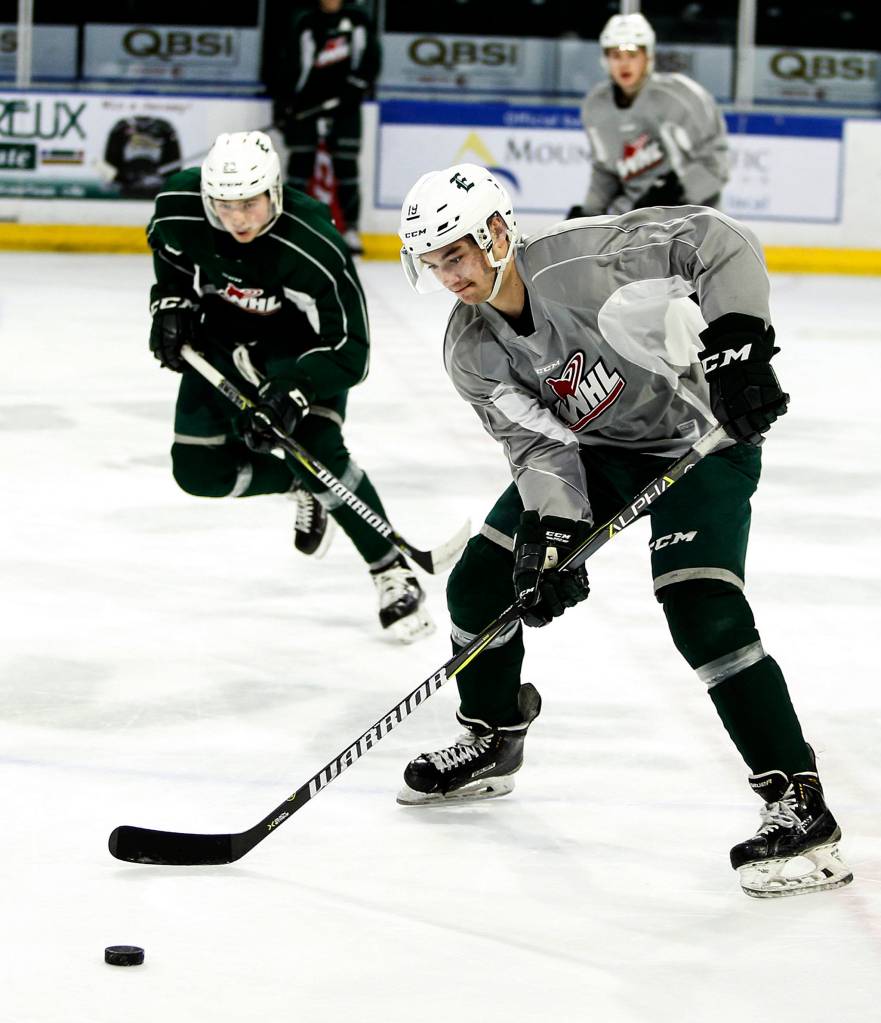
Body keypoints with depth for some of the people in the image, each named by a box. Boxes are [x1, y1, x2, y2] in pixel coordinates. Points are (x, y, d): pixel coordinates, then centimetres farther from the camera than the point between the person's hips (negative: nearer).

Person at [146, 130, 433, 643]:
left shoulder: (314, 248, -36)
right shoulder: (178, 205, -23)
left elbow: (348, 348, -32)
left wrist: (293, 390, -45)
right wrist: (171, 302, -6)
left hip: (303, 343, -5)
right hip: (222, 336, 5)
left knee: (317, 451, -26)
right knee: (200, 471, -1)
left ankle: (394, 574, -11)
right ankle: (301, 484, 28)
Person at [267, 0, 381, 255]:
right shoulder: (302, 23, -8)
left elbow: (371, 57, 6)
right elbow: (285, 62, -9)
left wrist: (356, 86, -7)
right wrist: (281, 104, -14)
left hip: (343, 103, 2)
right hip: (305, 103, -2)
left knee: (346, 165, -1)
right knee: (300, 162, -4)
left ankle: (350, 229, 5)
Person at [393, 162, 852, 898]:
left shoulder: (582, 257, -29)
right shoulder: (470, 352, -8)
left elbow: (720, 243, -30)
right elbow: (536, 443, -10)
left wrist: (737, 346, -39)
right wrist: (553, 532, -26)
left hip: (703, 434, -7)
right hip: (594, 450, 8)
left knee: (704, 612, -24)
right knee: (482, 580, 5)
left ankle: (799, 806, -22)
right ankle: (492, 745, 31)